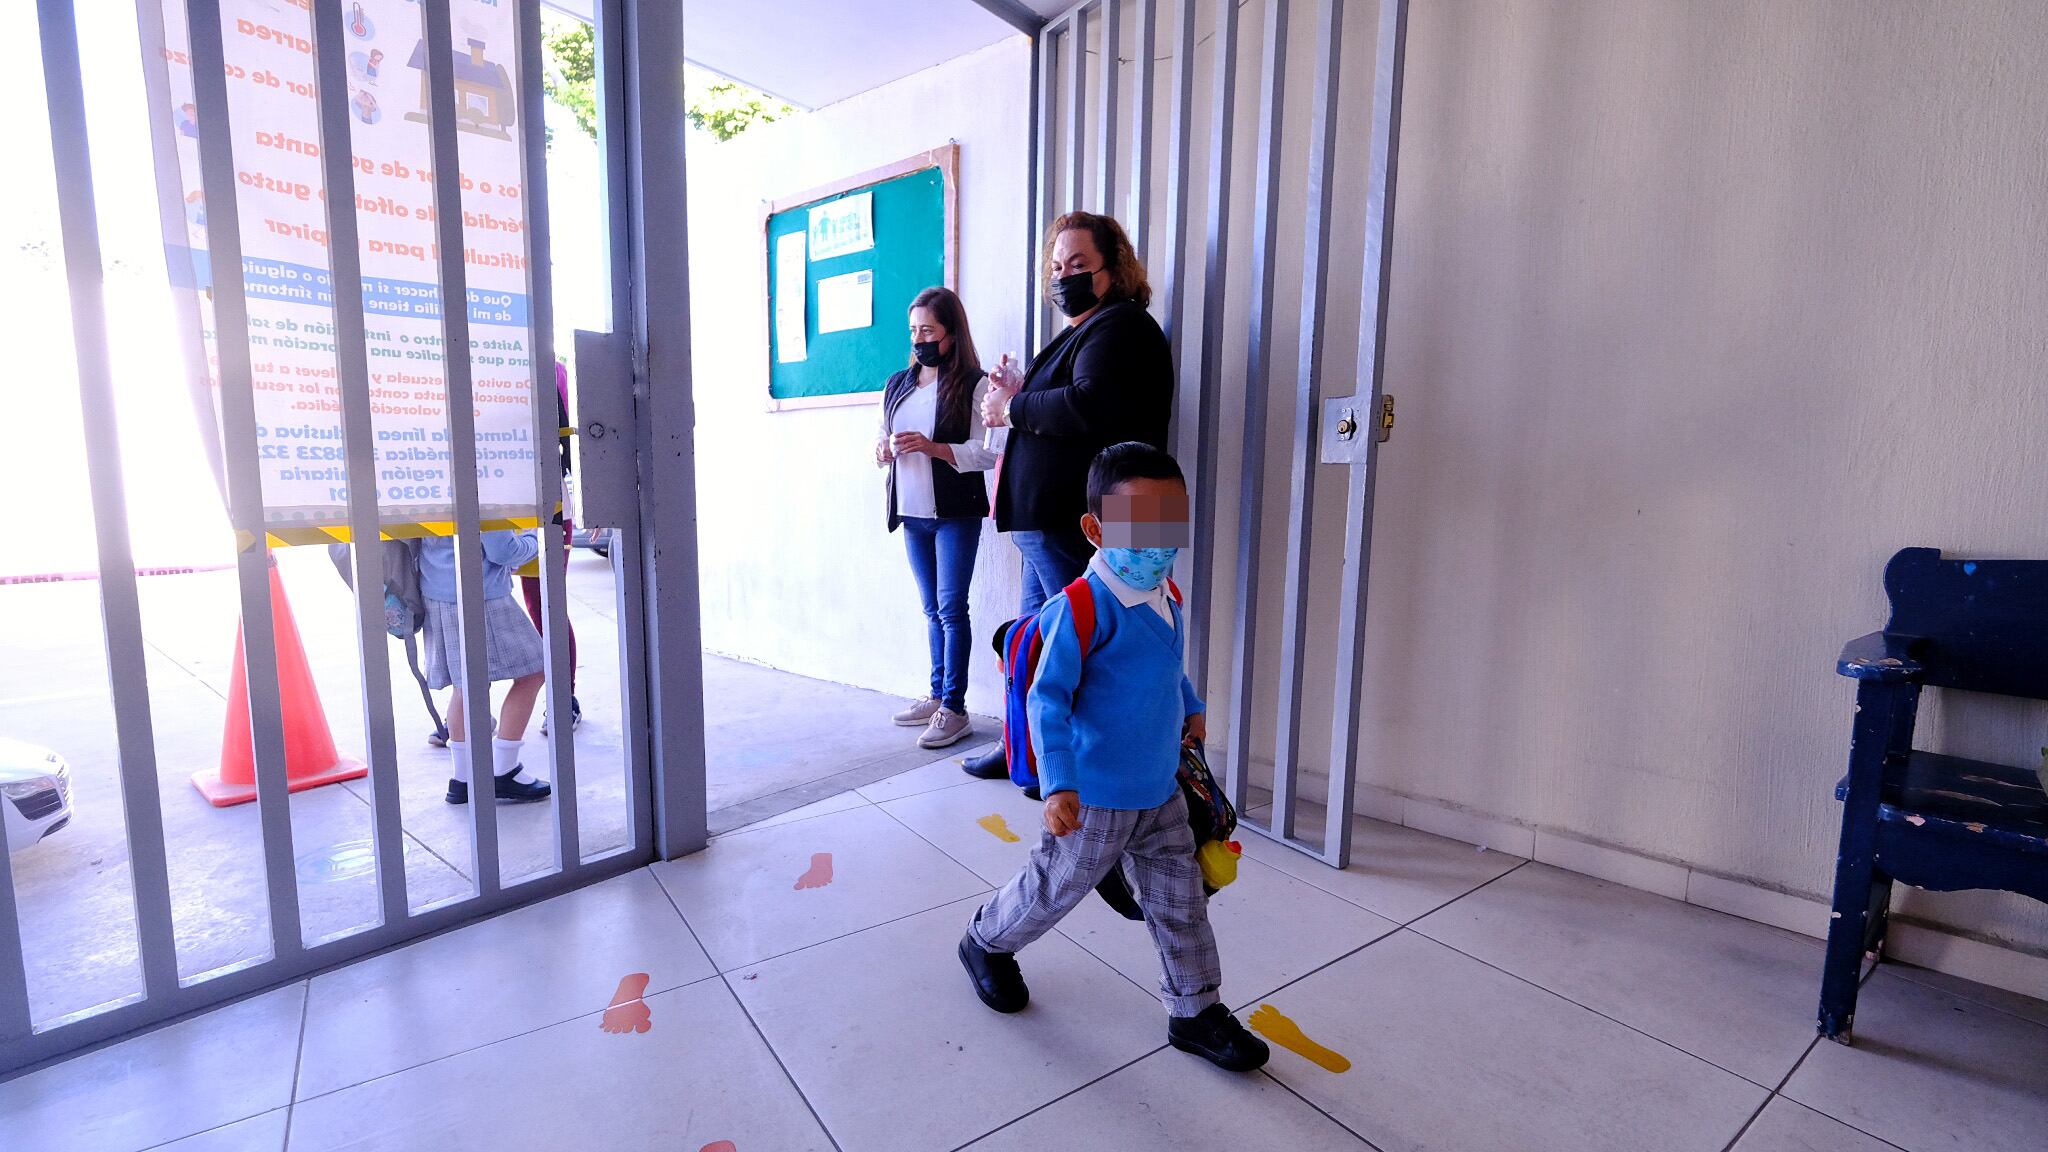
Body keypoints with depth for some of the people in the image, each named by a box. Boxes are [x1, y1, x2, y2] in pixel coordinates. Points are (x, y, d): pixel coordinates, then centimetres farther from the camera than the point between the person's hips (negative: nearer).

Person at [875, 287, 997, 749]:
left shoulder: (973, 384, -6)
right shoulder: (898, 385, 13)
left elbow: (986, 452, -12)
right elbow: (882, 442, 18)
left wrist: (933, 447, -22)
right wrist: (884, 450, -5)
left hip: (955, 513, -6)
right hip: (912, 513, 6)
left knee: (951, 608, -6)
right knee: (932, 608, 12)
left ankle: (955, 709, 0)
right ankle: (938, 694, 21)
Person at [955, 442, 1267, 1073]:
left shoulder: (1166, 596, 2)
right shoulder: (1084, 607, -25)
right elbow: (1048, 698, -25)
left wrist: (1191, 707, 31)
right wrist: (1058, 785, -30)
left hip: (1161, 790, 7)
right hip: (1095, 796, -7)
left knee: (1180, 898, 15)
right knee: (1056, 889, 15)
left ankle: (1196, 1010, 34)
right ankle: (987, 943, 43)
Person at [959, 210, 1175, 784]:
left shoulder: (1118, 328, -11)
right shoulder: (1083, 330, 22)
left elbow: (1090, 407, -29)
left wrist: (1013, 408, -15)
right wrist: (1020, 397, 3)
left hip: (1076, 523, -11)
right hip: (1052, 520, 11)